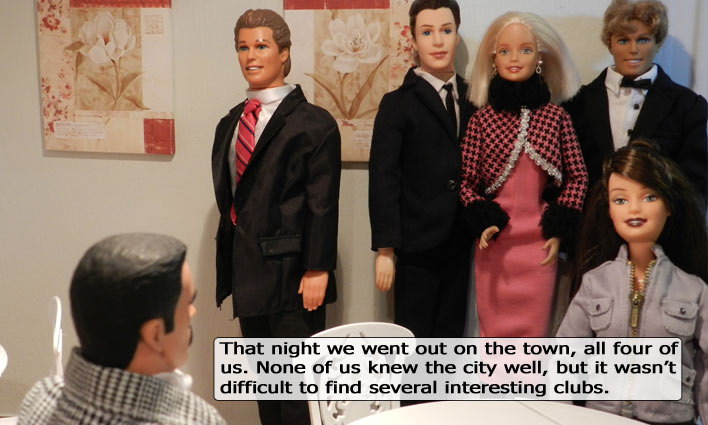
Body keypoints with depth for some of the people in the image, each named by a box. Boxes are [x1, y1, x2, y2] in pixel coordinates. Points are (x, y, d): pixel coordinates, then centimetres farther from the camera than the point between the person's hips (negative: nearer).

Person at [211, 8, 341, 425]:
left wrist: (317, 270, -16)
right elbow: (228, 199, 12)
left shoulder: (313, 123, -9)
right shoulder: (230, 123, 11)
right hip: (247, 270, 7)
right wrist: (228, 266, 11)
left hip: (291, 272, -6)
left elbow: (322, 205, -12)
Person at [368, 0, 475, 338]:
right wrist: (385, 249, -12)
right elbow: (383, 180, -9)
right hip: (418, 246, -4)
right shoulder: (398, 104, -5)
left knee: (450, 336, 13)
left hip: (461, 243, 4)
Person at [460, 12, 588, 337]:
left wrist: (559, 230, -2)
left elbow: (577, 177, 5)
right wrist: (482, 223, -9)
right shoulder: (482, 118, -1)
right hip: (494, 243, 0)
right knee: (494, 333, 9)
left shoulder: (555, 115, 1)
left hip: (540, 243, 0)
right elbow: (466, 180, 4)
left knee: (534, 334, 8)